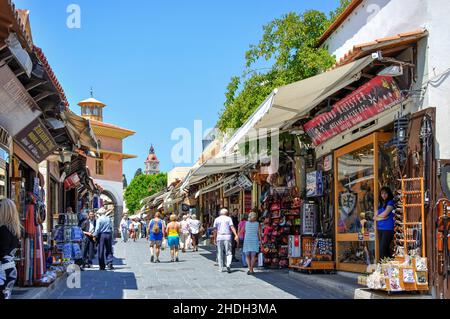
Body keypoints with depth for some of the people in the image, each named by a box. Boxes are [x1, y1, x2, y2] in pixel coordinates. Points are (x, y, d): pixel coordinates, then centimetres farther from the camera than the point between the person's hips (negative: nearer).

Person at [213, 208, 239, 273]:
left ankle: (220, 268, 9)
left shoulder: (217, 219, 11)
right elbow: (232, 227, -7)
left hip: (219, 237, 2)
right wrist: (236, 235, -13)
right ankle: (228, 265, -20)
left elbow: (215, 230, 8)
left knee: (220, 253, 8)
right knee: (228, 252, 2)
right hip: (227, 236, -2)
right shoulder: (228, 218, 5)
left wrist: (215, 238, 13)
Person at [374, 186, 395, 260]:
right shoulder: (380, 204, 19)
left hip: (388, 229, -7)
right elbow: (375, 218, 13)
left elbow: (384, 214, -10)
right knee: (385, 249, 7)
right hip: (380, 229, 7)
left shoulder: (391, 202, -1)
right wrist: (381, 218, -6)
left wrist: (377, 216, 8)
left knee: (382, 249, -14)